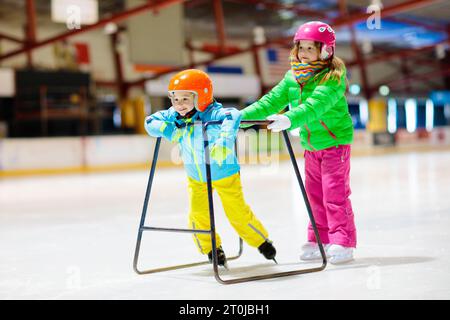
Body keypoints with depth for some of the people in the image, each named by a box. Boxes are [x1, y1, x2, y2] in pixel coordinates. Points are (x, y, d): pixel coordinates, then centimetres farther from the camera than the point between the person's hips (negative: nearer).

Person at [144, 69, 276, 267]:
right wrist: (168, 129, -26)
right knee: (198, 215, 2)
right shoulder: (174, 116, -13)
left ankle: (261, 241, 27)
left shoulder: (211, 114, -32)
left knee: (237, 212, 2)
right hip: (196, 178, 5)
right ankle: (211, 249, 26)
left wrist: (224, 141, -60)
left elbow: (233, 116, -48)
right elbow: (150, 122, -8)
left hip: (224, 174, -5)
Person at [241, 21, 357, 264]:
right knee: (315, 196, 12)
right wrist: (240, 116, -10)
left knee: (335, 194, -7)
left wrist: (289, 119, -50)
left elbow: (315, 106, -35)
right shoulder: (292, 78, 3)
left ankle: (343, 243, -2)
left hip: (335, 142, -7)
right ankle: (320, 240, 22)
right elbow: (271, 102, 0)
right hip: (310, 146, 7)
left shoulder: (333, 79, -19)